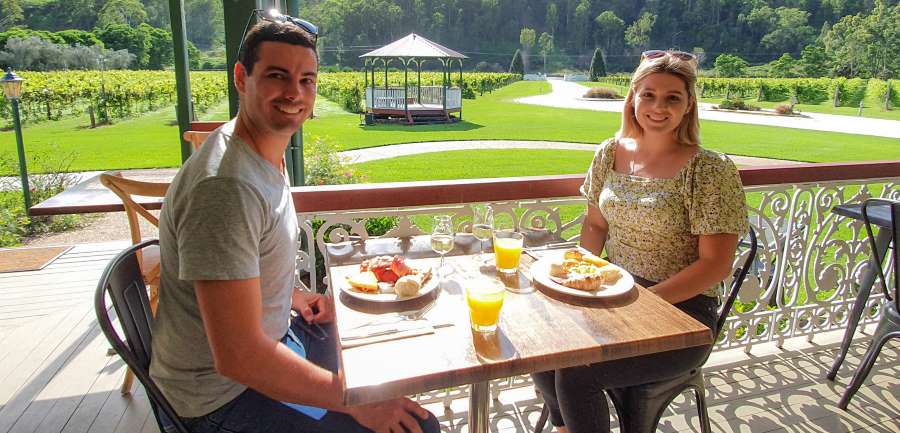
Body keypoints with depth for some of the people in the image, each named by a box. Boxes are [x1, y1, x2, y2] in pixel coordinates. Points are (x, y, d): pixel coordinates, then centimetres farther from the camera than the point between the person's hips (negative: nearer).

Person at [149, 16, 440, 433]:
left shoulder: (266, 153, 1)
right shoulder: (226, 186, -31)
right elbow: (238, 356, -31)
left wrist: (293, 295, 4)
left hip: (276, 333, 9)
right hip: (225, 394, -9)